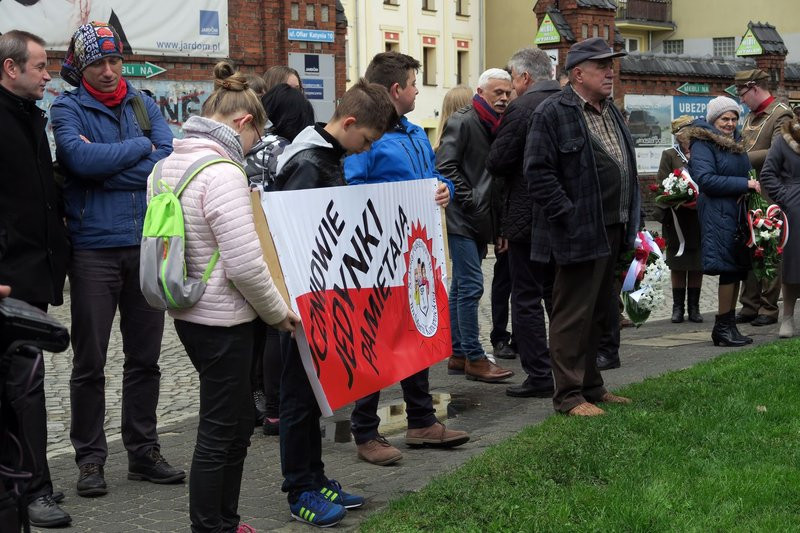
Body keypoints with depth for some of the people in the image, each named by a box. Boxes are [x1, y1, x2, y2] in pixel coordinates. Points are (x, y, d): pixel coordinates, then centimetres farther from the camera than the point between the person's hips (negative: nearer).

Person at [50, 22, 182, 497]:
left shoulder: (144, 105, 9)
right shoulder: (68, 108, -1)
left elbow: (169, 160, -6)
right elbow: (79, 157, -21)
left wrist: (104, 164, -13)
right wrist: (139, 147, -10)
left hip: (147, 245, 4)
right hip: (94, 249, -3)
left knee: (145, 358, 11)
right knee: (90, 363, 3)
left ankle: (144, 452, 23)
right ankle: (91, 459, 15)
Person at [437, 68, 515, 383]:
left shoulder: (498, 127, 16)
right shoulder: (462, 122, -8)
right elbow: (445, 167, -15)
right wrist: (469, 200, -15)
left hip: (479, 220, 8)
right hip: (461, 218, -8)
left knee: (462, 287, 12)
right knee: (471, 286, -10)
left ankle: (458, 355, 17)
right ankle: (474, 358, -7)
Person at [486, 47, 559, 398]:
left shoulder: (521, 108, -15)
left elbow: (497, 164, -16)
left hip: (528, 216, -7)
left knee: (527, 299, 1)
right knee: (558, 294, 18)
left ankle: (539, 376, 1)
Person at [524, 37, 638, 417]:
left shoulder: (611, 112, 17)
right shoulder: (553, 113, -11)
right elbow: (538, 172, -16)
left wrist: (629, 221, 16)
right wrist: (568, 216, -20)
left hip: (612, 232, 9)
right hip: (579, 234, -9)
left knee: (598, 313, 16)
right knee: (573, 315, -3)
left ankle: (591, 386, 27)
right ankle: (569, 396, 4)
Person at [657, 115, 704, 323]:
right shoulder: (669, 156, 3)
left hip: (699, 218, 2)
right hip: (677, 218, -2)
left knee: (697, 265, 5)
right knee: (678, 264, 4)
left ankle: (694, 307, 14)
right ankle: (678, 307, 11)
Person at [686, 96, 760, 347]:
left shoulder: (736, 143, 18)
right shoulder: (702, 144, -8)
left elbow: (745, 173, 28)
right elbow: (705, 179, -19)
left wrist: (751, 185, 2)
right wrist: (744, 184, -18)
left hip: (738, 213, 8)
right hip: (718, 214, -8)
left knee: (736, 269, 8)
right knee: (729, 269, -10)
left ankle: (727, 326, 14)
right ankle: (723, 327, -2)